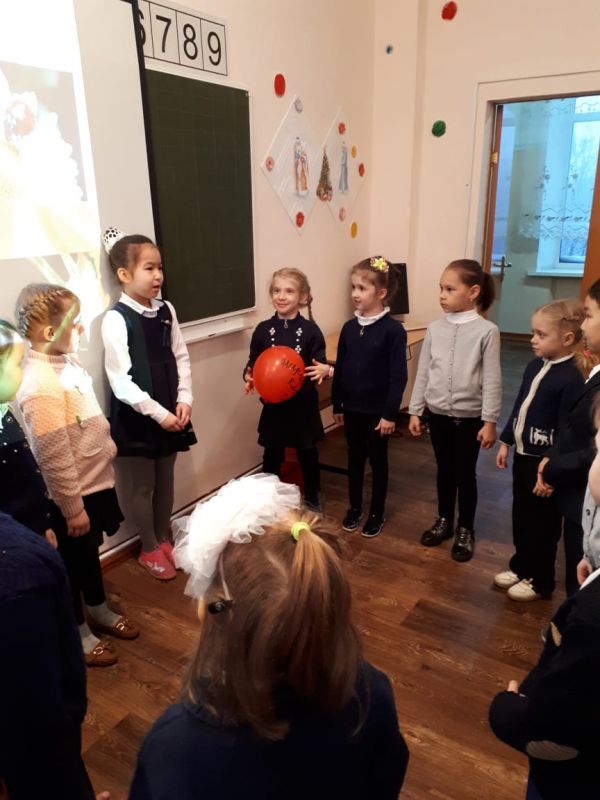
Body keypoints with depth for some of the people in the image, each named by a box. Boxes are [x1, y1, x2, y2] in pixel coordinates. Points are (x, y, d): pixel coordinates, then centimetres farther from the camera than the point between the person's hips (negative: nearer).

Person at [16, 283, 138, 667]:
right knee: (73, 561, 14)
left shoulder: (66, 362, -1)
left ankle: (99, 610, 48)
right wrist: (72, 508, -18)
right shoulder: (41, 387, -30)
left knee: (90, 552, 26)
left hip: (95, 482, 8)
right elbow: (53, 458, -26)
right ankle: (77, 632, 36)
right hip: (72, 495, -8)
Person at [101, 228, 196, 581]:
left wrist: (184, 400, -6)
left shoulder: (166, 310, 1)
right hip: (136, 417, -5)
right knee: (143, 486, 11)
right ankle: (150, 550, 30)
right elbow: (121, 381, -18)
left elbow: (181, 358, 5)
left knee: (166, 481, 18)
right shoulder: (116, 319, -16)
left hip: (170, 412, 5)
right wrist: (157, 413, -19)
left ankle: (164, 539, 39)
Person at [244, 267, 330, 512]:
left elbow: (320, 364, -4)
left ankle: (312, 499, 36)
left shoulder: (310, 330, -8)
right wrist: (249, 377, -17)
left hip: (304, 405, -1)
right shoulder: (263, 329, -3)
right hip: (273, 405, 1)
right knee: (272, 456, 13)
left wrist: (324, 370, -26)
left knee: (308, 454, 15)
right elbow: (253, 363, 3)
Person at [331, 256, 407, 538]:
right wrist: (337, 405, 9)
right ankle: (354, 507, 34)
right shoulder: (349, 327, 1)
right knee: (355, 458, 17)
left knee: (378, 461, 11)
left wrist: (390, 413, -14)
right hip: (352, 408, 4)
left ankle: (377, 513, 27)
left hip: (378, 410, -4)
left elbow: (398, 376, -13)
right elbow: (340, 370, 6)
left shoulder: (393, 330, -14)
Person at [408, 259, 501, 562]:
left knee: (465, 473, 9)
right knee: (444, 470, 17)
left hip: (469, 416, -3)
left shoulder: (487, 331, -10)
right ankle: (444, 521, 35)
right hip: (437, 413, 4)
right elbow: (423, 373, 5)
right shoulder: (435, 329, 1)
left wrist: (489, 421, -11)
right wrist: (415, 411, 5)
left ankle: (465, 530, 27)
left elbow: (491, 380, -10)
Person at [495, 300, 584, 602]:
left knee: (543, 525, 9)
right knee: (521, 517, 20)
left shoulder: (570, 379, -21)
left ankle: (540, 581, 26)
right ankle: (520, 566, 38)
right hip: (523, 456, 8)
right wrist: (506, 442, 14)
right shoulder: (534, 366, 3)